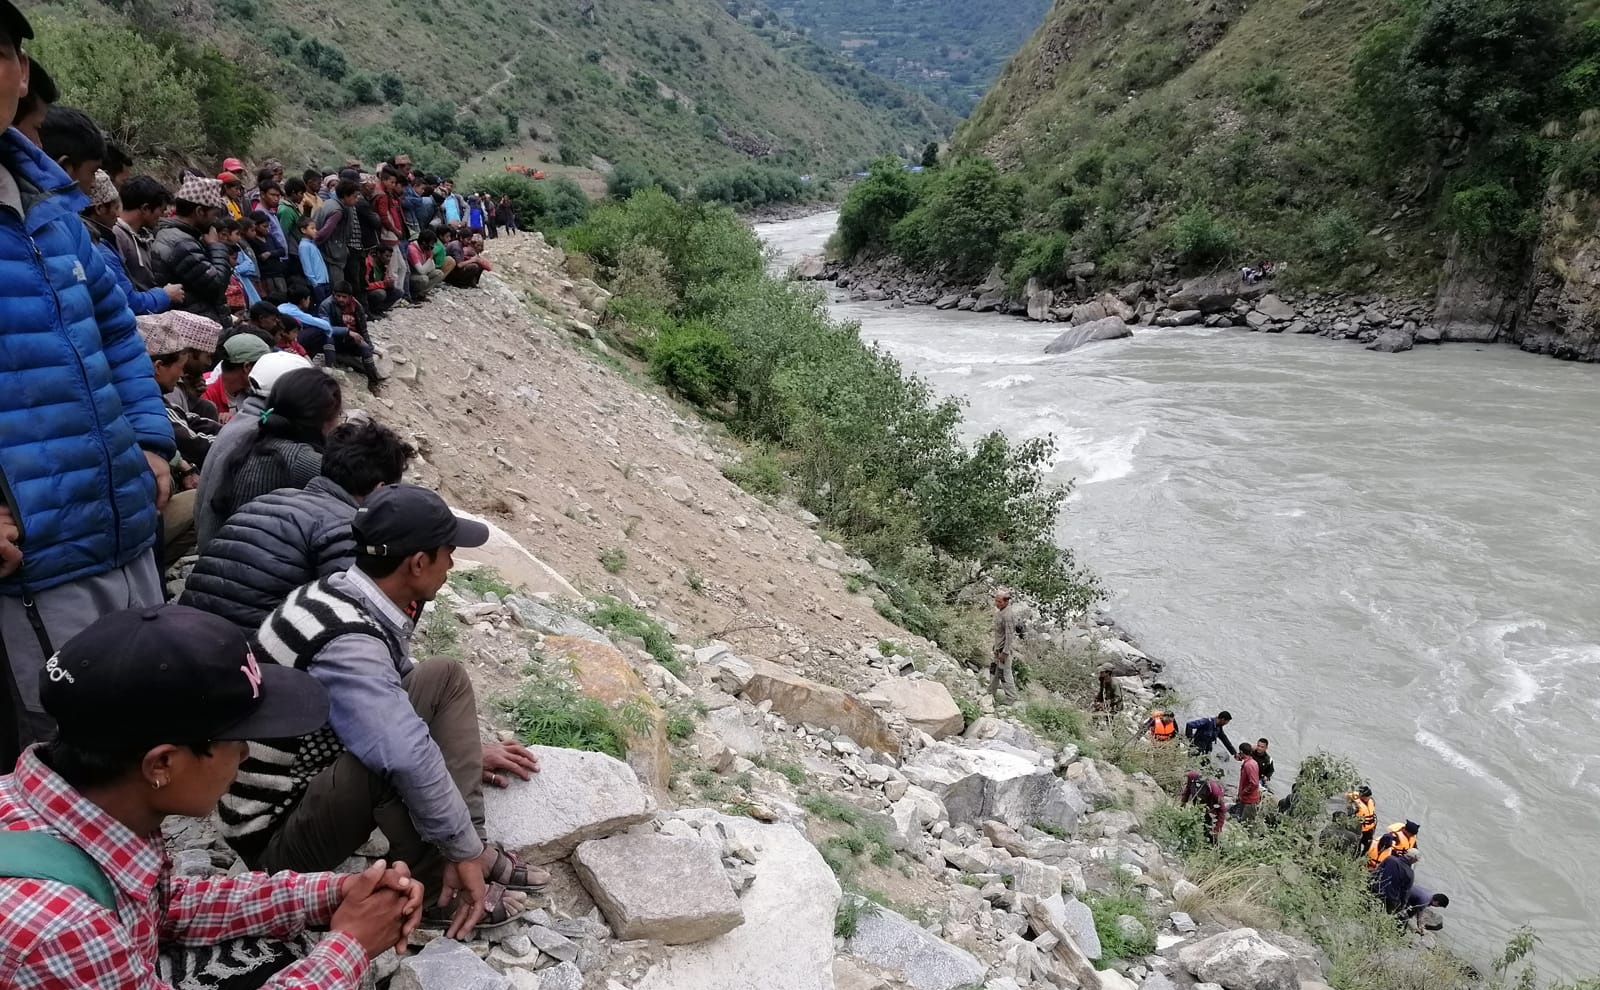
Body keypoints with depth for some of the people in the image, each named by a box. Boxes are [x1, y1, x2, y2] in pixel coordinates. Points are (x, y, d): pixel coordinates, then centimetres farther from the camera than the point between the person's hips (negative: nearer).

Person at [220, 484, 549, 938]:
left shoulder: (354, 598, -3)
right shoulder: (348, 643, -31)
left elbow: (392, 701, 15)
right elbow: (408, 758, -37)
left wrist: (467, 749, 18)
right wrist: (465, 853, -25)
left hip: (315, 779, 9)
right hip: (275, 835, -9)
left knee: (443, 679, 0)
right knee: (391, 759, -36)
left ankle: (468, 848, -4)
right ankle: (442, 880, -10)